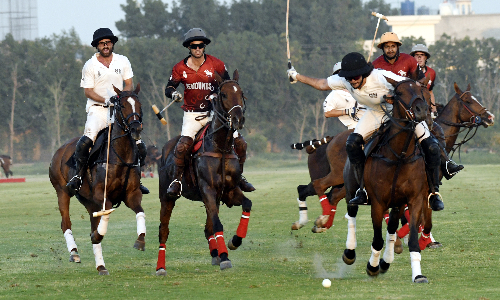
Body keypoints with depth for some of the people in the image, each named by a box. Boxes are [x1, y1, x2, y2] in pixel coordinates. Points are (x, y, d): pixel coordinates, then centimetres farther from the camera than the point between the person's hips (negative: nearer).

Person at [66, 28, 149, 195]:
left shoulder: (123, 62, 7)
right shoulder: (90, 66, -2)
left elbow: (129, 84, 8)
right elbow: (88, 91, -3)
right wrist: (106, 101, -18)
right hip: (97, 109, -3)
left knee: (140, 148, -2)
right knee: (86, 141, -29)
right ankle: (79, 176, -15)